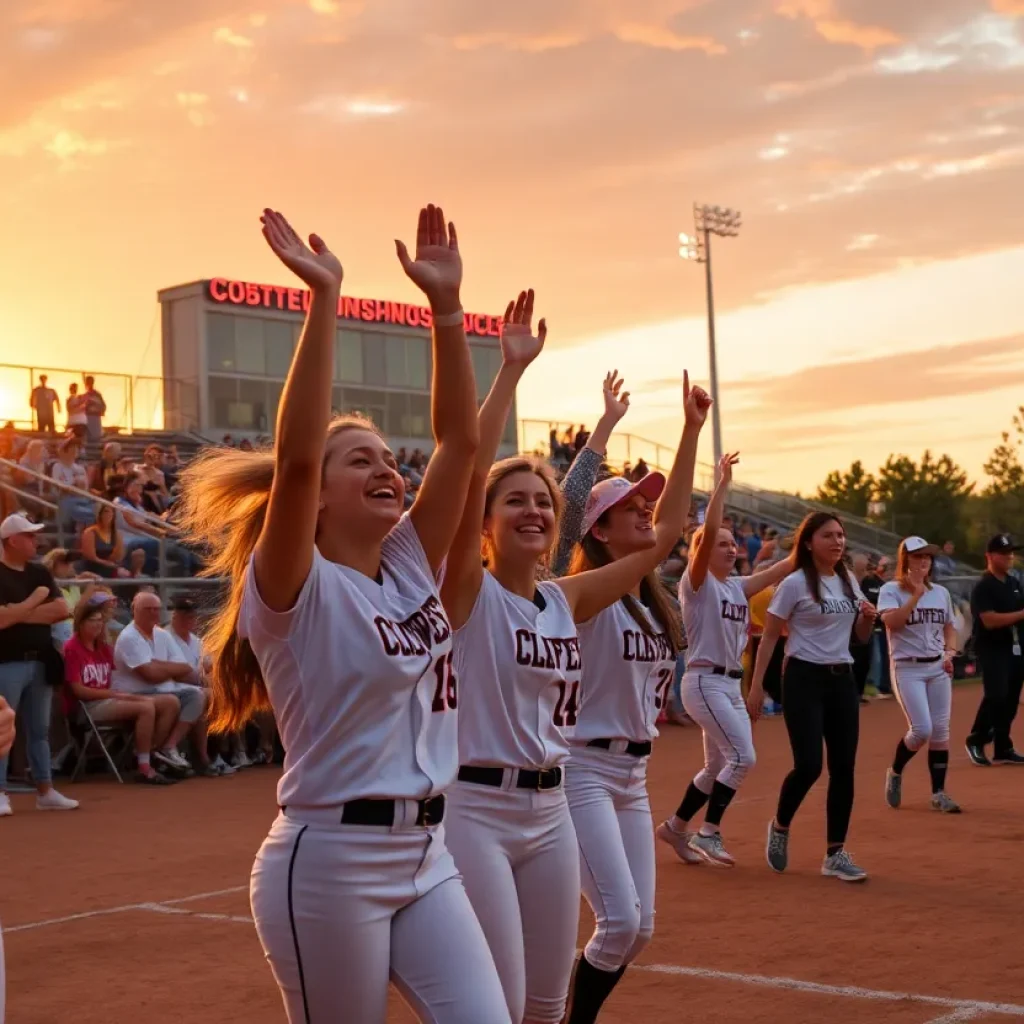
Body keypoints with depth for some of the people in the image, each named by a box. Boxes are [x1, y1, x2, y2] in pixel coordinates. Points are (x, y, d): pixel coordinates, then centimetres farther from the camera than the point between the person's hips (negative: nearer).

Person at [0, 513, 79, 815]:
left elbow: (61, 610, 1)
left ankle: (45, 791, 18)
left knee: (40, 729, 12)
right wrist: (35, 600, -12)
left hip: (40, 662, 7)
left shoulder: (40, 572, 10)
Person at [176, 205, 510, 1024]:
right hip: (328, 862, -6)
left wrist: (446, 302, -4)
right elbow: (294, 457, -26)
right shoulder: (296, 589, -9)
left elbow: (460, 441, 3)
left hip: (426, 857, 7)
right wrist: (324, 298, -27)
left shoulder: (412, 571, 9)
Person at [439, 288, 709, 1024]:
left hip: (550, 811, 7)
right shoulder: (468, 594, -9)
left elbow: (664, 533, 12)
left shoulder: (567, 600, 8)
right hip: (475, 810, -6)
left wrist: (691, 431, 7)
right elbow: (467, 474, -24)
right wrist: (512, 371, -27)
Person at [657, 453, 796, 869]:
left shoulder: (738, 586, 13)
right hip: (704, 681, -8)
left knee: (718, 766, 13)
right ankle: (708, 834, -6)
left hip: (732, 683, 8)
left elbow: (786, 566, 9)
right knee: (743, 756, -15)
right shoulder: (697, 583, -8)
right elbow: (708, 531, -22)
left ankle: (676, 827, 28)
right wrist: (722, 483, -22)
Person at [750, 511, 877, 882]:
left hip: (842, 679, 6)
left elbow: (861, 636, 20)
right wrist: (757, 686, -12)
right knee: (809, 765, -13)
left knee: (843, 768, 2)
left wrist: (868, 618, -3)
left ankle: (836, 853, 10)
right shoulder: (795, 584, -8)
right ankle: (780, 827, 16)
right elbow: (769, 637, -7)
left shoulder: (849, 581, 11)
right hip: (804, 678, -6)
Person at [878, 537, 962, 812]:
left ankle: (939, 793, 9)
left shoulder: (941, 592, 10)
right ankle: (895, 773, 12)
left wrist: (950, 652, 2)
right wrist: (916, 594, -22)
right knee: (921, 730, -14)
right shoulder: (891, 590, -5)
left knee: (940, 730, 1)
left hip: (938, 667, 5)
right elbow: (891, 622, -22)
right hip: (907, 668, -5)